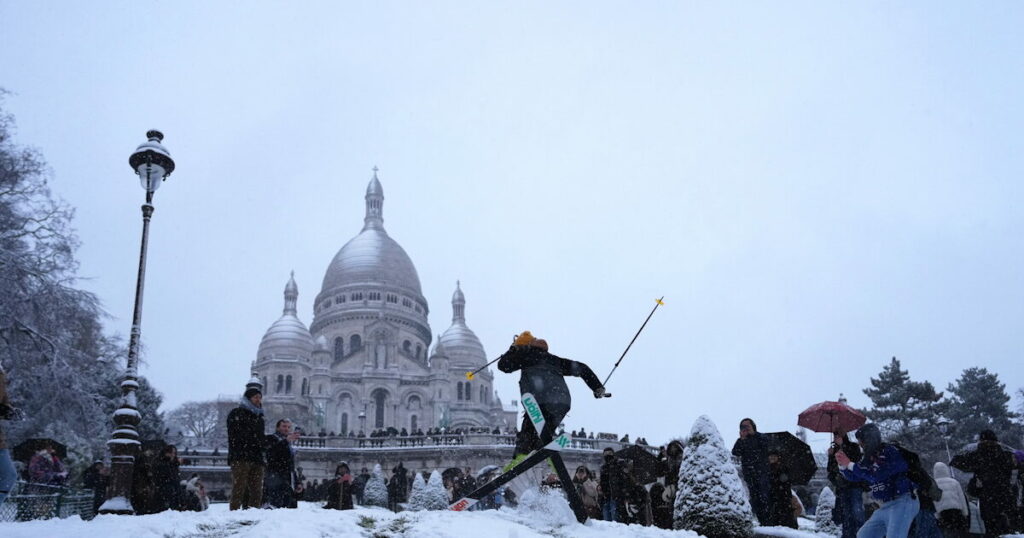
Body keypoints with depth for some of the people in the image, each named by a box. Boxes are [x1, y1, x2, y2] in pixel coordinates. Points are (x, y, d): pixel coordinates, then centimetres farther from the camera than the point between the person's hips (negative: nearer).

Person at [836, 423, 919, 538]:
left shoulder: (890, 451, -15)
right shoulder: (870, 457, 11)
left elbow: (876, 475, -25)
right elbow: (854, 477, 17)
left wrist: (850, 464, -20)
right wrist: (842, 465, -3)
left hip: (902, 503, -10)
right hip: (885, 506, 10)